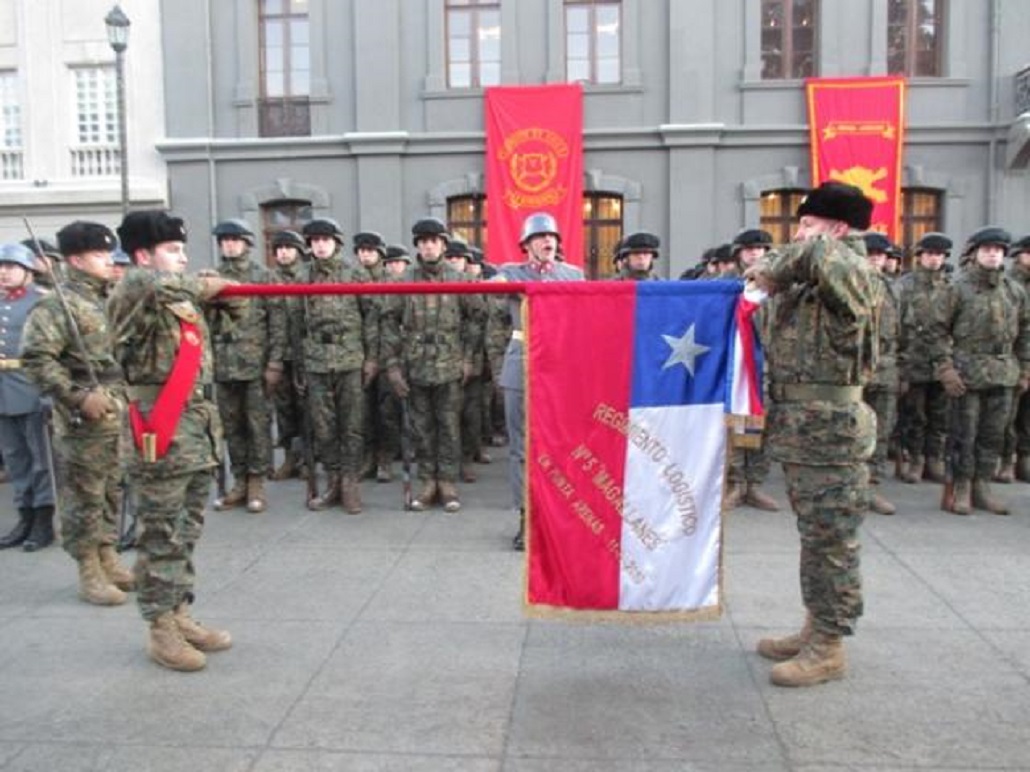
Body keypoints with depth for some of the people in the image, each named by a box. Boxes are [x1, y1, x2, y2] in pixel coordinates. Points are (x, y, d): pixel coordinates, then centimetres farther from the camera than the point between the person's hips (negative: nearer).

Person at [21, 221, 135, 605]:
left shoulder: (108, 300, 14)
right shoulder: (57, 305, -10)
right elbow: (36, 358, -18)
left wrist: (127, 395, 13)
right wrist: (77, 397, -20)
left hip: (119, 414, 7)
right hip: (85, 420, -7)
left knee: (112, 491, 15)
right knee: (85, 496, 2)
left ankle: (107, 558, 28)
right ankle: (89, 573, 12)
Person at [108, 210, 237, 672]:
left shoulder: (183, 297, 16)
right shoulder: (129, 296, -9)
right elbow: (148, 282, -30)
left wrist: (215, 290, -3)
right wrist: (202, 286, -15)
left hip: (198, 433, 8)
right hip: (162, 435, -8)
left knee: (186, 535, 15)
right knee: (161, 538, 2)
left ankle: (180, 616, 27)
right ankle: (161, 630, 14)